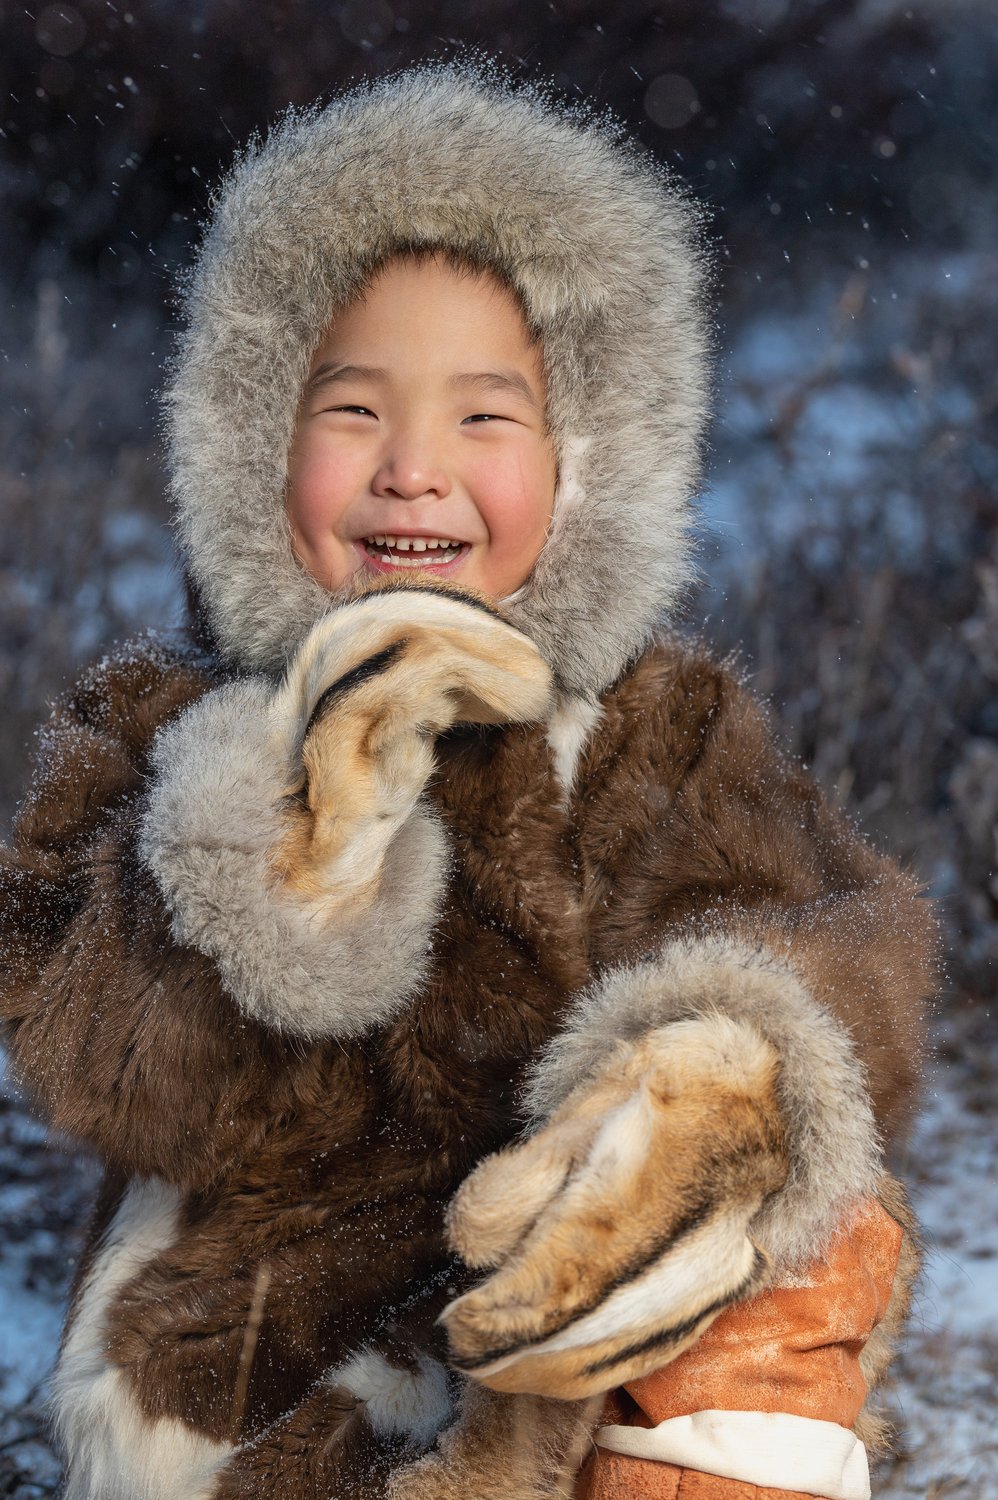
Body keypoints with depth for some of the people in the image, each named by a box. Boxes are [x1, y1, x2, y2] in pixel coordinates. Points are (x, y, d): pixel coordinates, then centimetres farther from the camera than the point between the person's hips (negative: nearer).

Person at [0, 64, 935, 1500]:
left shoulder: (664, 731, 4)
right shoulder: (163, 729, 4)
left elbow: (826, 931, -16)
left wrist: (733, 1073, -41)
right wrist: (299, 809, -25)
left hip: (581, 1334, 1)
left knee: (830, 1241, -26)